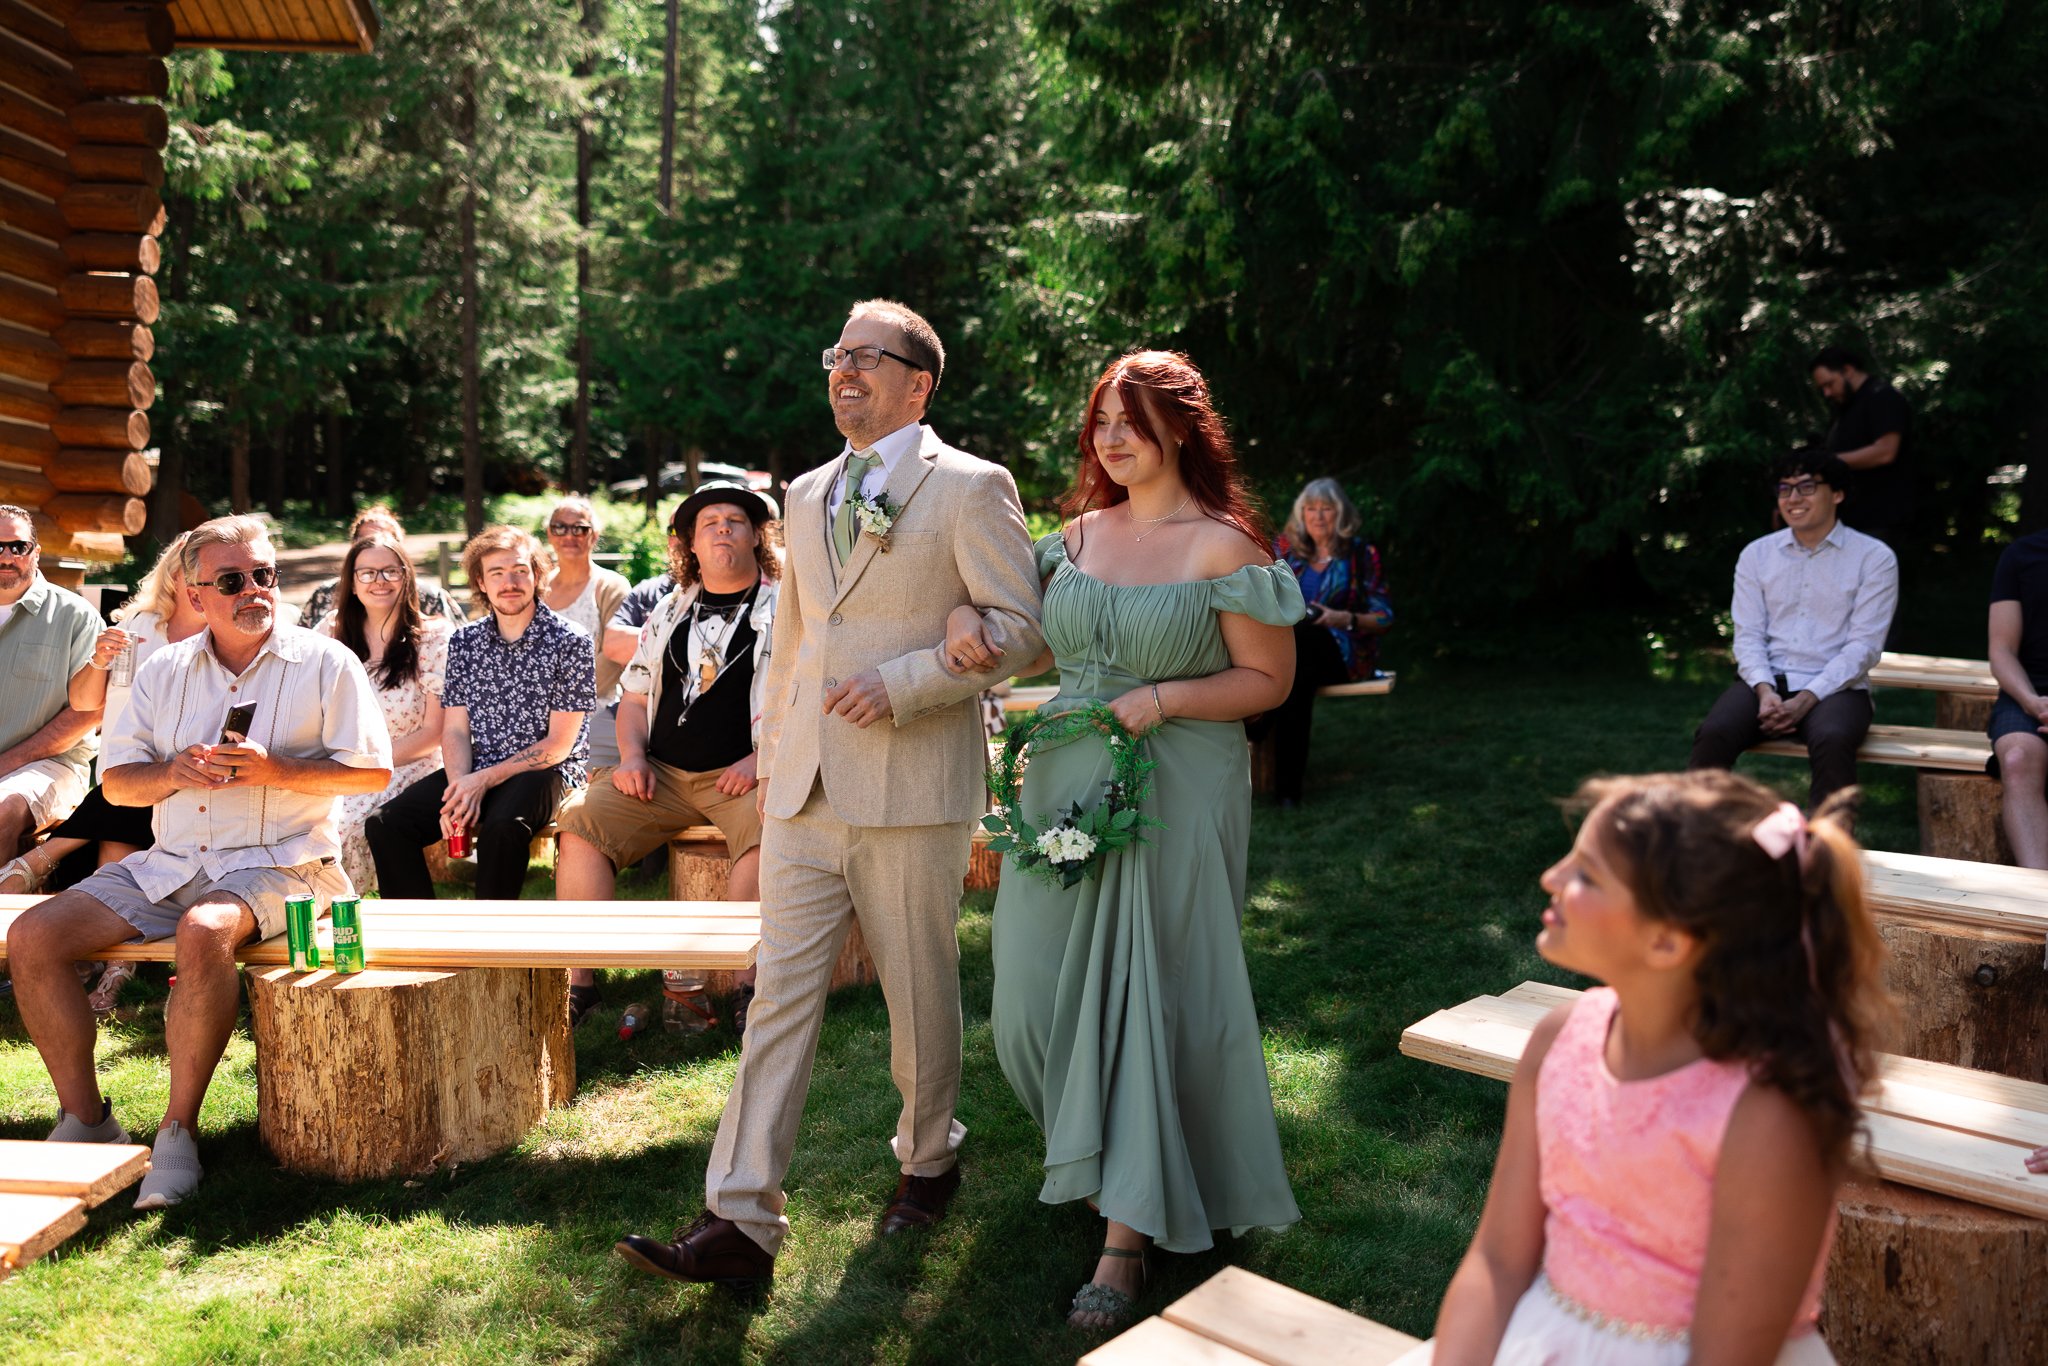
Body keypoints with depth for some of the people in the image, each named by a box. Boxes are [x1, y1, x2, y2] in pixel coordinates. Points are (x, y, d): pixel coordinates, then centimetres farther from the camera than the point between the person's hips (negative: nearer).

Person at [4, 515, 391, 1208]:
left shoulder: (324, 662, 0)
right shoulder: (163, 670, 13)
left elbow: (373, 771, -4)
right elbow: (117, 783, 13)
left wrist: (276, 771, -17)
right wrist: (175, 771, -9)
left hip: (278, 862, -5)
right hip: (169, 864, 6)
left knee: (204, 933, -36)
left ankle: (177, 1133, -22)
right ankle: (84, 1118, 1)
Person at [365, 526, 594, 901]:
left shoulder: (571, 643, -5)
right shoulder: (464, 642, 10)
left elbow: (559, 743, -8)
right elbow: (455, 731, 7)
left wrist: (484, 780, -15)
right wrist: (460, 786, -14)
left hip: (544, 772, -5)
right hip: (473, 774, 5)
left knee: (502, 825, -36)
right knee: (384, 824, -15)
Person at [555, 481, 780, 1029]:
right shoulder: (670, 611, 19)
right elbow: (634, 696, 22)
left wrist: (762, 761, -16)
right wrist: (632, 756, 3)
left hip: (741, 777, -4)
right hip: (662, 775, 5)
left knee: (762, 825, -35)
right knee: (582, 815, -16)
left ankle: (749, 986, -26)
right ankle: (578, 979, -11)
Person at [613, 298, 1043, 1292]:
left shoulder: (970, 487, -3)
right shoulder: (807, 496, 17)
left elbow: (1017, 625, -8)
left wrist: (901, 683, -18)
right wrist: (770, 757, 20)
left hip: (912, 793, -5)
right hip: (807, 793, 5)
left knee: (920, 994, 9)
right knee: (779, 995, 2)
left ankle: (927, 1161, 34)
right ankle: (740, 1223, 6)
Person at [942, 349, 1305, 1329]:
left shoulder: (1224, 547, -8)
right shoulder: (1078, 533, 8)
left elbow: (1268, 680, -6)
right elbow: (1042, 648, 19)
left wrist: (1164, 699, -18)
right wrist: (970, 620, -1)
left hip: (1173, 789, -5)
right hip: (1065, 779, 6)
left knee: (1147, 993, -1)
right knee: (1040, 990, 10)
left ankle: (1128, 1233, 12)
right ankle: (1091, 1150, 40)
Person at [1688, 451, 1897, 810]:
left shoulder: (1874, 558, 3)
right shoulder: (1756, 554, 12)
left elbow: (1863, 645, -5)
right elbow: (1748, 635, 5)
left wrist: (1805, 700, -17)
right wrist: (1765, 690, -15)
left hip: (1835, 687, -2)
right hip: (1765, 682, 2)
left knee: (1832, 741, -36)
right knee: (1713, 734, -29)